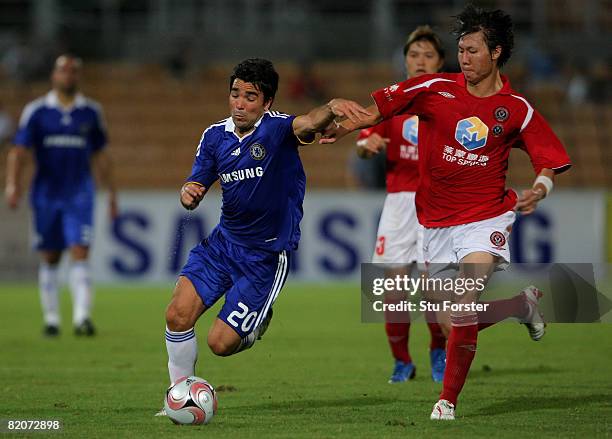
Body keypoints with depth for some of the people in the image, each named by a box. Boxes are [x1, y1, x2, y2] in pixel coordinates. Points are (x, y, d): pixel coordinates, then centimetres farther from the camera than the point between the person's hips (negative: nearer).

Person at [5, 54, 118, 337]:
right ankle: (51, 319, 18)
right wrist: (12, 184, -18)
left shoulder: (91, 112, 7)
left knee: (80, 253, -13)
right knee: (50, 258, 7)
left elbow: (100, 155, 15)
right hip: (46, 194, 0)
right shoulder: (36, 111, 1)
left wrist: (111, 191, 14)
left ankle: (82, 317, -21)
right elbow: (19, 150, -4)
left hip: (79, 194, 0)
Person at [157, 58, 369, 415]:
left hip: (266, 257, -5)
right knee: (178, 315, -10)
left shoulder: (276, 128, -17)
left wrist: (332, 108, -64)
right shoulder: (216, 136, 0)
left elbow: (308, 124, -40)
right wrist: (188, 194, -18)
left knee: (221, 342, -7)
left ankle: (258, 324, 29)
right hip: (224, 242, 5)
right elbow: (196, 188, 8)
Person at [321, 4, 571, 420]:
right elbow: (381, 106, 0)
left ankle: (449, 400, -6)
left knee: (465, 310, -22)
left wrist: (539, 191, -20)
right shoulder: (436, 89, -3)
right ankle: (525, 304, 36)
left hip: (486, 218, -3)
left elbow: (550, 162, 0)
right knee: (466, 318, 5)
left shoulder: (517, 109, -4)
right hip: (437, 222, 3)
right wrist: (344, 126, -15)